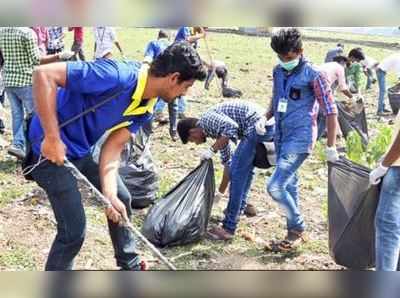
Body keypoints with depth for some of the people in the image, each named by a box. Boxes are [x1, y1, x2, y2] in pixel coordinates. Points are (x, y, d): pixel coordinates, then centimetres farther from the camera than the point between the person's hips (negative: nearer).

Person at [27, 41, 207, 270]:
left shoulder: (147, 107, -4)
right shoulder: (117, 76, -32)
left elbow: (113, 147, -6)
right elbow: (44, 74, -32)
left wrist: (110, 194, -20)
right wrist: (52, 138, -31)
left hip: (82, 151, 9)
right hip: (51, 149, -9)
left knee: (122, 199, 19)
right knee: (74, 231, -7)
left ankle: (130, 265, 40)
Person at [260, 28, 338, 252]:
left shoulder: (313, 75, -12)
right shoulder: (279, 71, 8)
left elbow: (331, 111, -9)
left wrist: (331, 147, -8)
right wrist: (266, 117, 3)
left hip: (300, 140, -7)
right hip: (281, 137, 7)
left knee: (275, 186, -15)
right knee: (290, 186, 14)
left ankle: (298, 229, 6)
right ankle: (296, 233, 28)